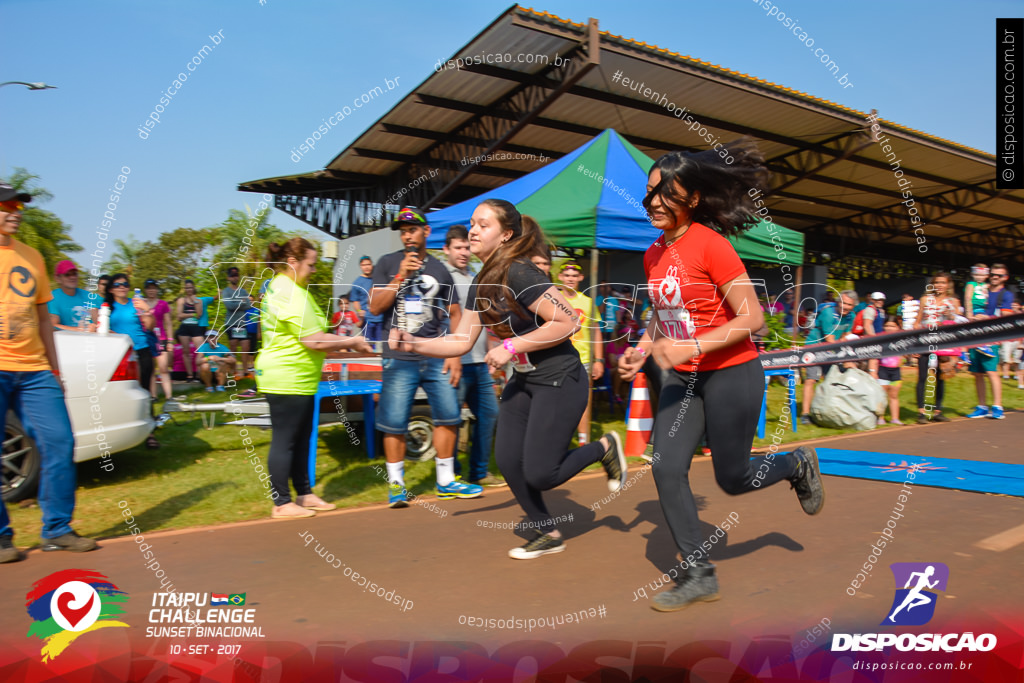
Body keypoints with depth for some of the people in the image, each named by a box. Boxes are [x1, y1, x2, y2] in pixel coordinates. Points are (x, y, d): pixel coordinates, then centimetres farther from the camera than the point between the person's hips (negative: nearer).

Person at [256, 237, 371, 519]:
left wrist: (336, 344, 15)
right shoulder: (292, 294, -20)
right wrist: (352, 342, -10)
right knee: (284, 440, -1)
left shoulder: (278, 286, 14)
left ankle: (304, 493, 27)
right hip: (288, 380, -11)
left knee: (301, 439, 17)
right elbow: (314, 340, -22)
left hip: (295, 379, 11)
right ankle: (282, 503, 10)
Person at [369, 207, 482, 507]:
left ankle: (446, 481, 15)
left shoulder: (439, 270, 11)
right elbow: (375, 307, -2)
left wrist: (455, 355, 2)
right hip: (399, 358, -2)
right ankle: (396, 483, 13)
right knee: (394, 423, -2)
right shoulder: (388, 264, 6)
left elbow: (455, 314, 12)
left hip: (436, 357, 2)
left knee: (448, 417, 2)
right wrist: (401, 277, -12)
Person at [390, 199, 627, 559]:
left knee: (540, 474, -6)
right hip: (524, 380, 9)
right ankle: (548, 534, 26)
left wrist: (511, 347, -22)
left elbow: (567, 321, -25)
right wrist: (413, 343, -8)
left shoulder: (518, 274, -21)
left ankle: (604, 447, 20)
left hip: (560, 381, -9)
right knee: (507, 459, 6)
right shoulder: (480, 283, 5)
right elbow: (460, 341, 6)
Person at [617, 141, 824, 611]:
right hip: (682, 377, 7)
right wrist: (641, 351, 3)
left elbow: (752, 318, -19)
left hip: (731, 374, -6)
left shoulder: (710, 244, -17)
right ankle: (698, 575, 11)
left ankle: (797, 465, 38)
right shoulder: (653, 254, 5)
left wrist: (691, 347, -27)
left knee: (732, 478, 6)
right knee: (666, 469, -3)